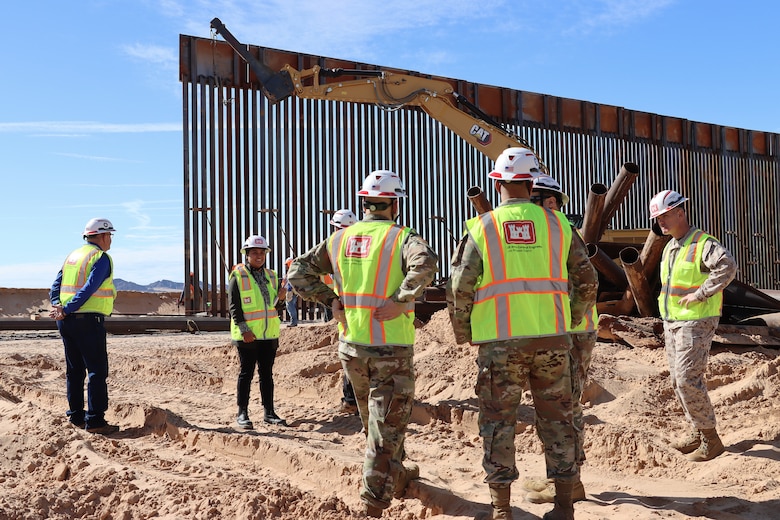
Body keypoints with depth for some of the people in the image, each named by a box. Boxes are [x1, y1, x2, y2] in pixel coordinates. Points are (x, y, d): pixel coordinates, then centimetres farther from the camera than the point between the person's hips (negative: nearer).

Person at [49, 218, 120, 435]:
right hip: (88, 320, -8)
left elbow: (55, 288, 11)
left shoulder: (72, 256, 17)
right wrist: (66, 311, -17)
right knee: (97, 371, -4)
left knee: (74, 370, 14)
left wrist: (58, 307, -3)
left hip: (67, 321, 8)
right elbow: (89, 289, -19)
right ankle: (95, 421, -5)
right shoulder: (101, 257, -8)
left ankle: (76, 416, 20)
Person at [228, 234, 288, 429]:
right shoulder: (238, 276, -4)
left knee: (267, 374, 10)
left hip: (269, 334, 5)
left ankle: (269, 412, 16)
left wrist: (280, 297, -6)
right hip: (248, 335, -5)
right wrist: (244, 330, -16)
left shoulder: (271, 276, 12)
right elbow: (234, 306, -9)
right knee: (246, 373, 0)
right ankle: (242, 414, 9)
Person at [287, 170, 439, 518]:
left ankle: (396, 476, 43)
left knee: (374, 420, 24)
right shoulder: (403, 237, -7)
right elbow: (425, 263, -29)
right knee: (387, 427, 5)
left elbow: (298, 271, 6)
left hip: (351, 345, 5)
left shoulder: (339, 238, 6)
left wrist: (329, 299, 1)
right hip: (391, 346, -5)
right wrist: (401, 301, -22)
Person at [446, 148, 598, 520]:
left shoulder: (480, 228, -2)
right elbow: (587, 280, 8)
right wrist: (572, 320, 21)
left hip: (500, 341, -2)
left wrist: (463, 333, 10)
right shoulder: (557, 224, 5)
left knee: (498, 420, 7)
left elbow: (458, 287, -4)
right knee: (556, 418, 13)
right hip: (552, 338, 3)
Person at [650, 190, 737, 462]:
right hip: (671, 323, 9)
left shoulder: (703, 244, -15)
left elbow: (728, 266, -34)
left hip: (695, 323, -9)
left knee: (688, 380, -11)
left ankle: (711, 440, 1)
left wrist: (700, 294, -29)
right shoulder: (669, 248, 13)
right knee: (678, 380, 12)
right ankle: (697, 432, 26)